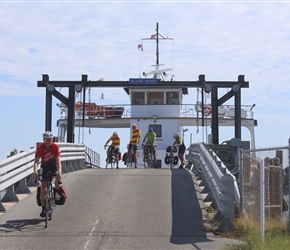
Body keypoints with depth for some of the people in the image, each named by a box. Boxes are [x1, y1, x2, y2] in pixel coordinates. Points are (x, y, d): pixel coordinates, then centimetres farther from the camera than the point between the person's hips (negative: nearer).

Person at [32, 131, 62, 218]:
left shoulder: (56, 147, -22)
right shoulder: (39, 147, -19)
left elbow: (58, 160, -29)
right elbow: (36, 161, -25)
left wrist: (59, 171, -46)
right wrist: (35, 171, -42)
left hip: (54, 165, -1)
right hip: (45, 166, 1)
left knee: (58, 175, -34)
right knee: (43, 188, -6)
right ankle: (43, 209, 0)